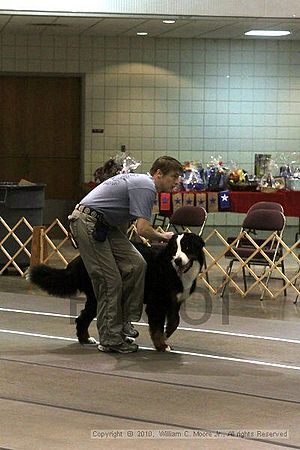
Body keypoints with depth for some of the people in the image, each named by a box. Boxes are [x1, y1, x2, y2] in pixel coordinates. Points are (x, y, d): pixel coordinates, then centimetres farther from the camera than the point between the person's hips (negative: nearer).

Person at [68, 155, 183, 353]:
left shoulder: (140, 182, 16)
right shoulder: (146, 187, -16)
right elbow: (143, 229, -21)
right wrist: (163, 237, -3)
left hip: (105, 225, 10)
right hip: (88, 223, -10)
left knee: (136, 264, -1)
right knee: (110, 282, -8)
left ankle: (123, 322, 6)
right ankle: (110, 340, -1)